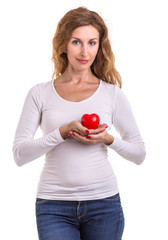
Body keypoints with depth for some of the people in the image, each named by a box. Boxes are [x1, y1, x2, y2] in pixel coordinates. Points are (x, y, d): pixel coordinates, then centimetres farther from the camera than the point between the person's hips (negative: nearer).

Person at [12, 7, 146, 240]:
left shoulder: (112, 94, 5)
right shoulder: (40, 94, 3)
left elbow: (139, 153, 8)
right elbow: (20, 153, -4)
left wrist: (108, 139, -11)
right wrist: (64, 132, -16)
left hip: (104, 203, 1)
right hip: (54, 206, -1)